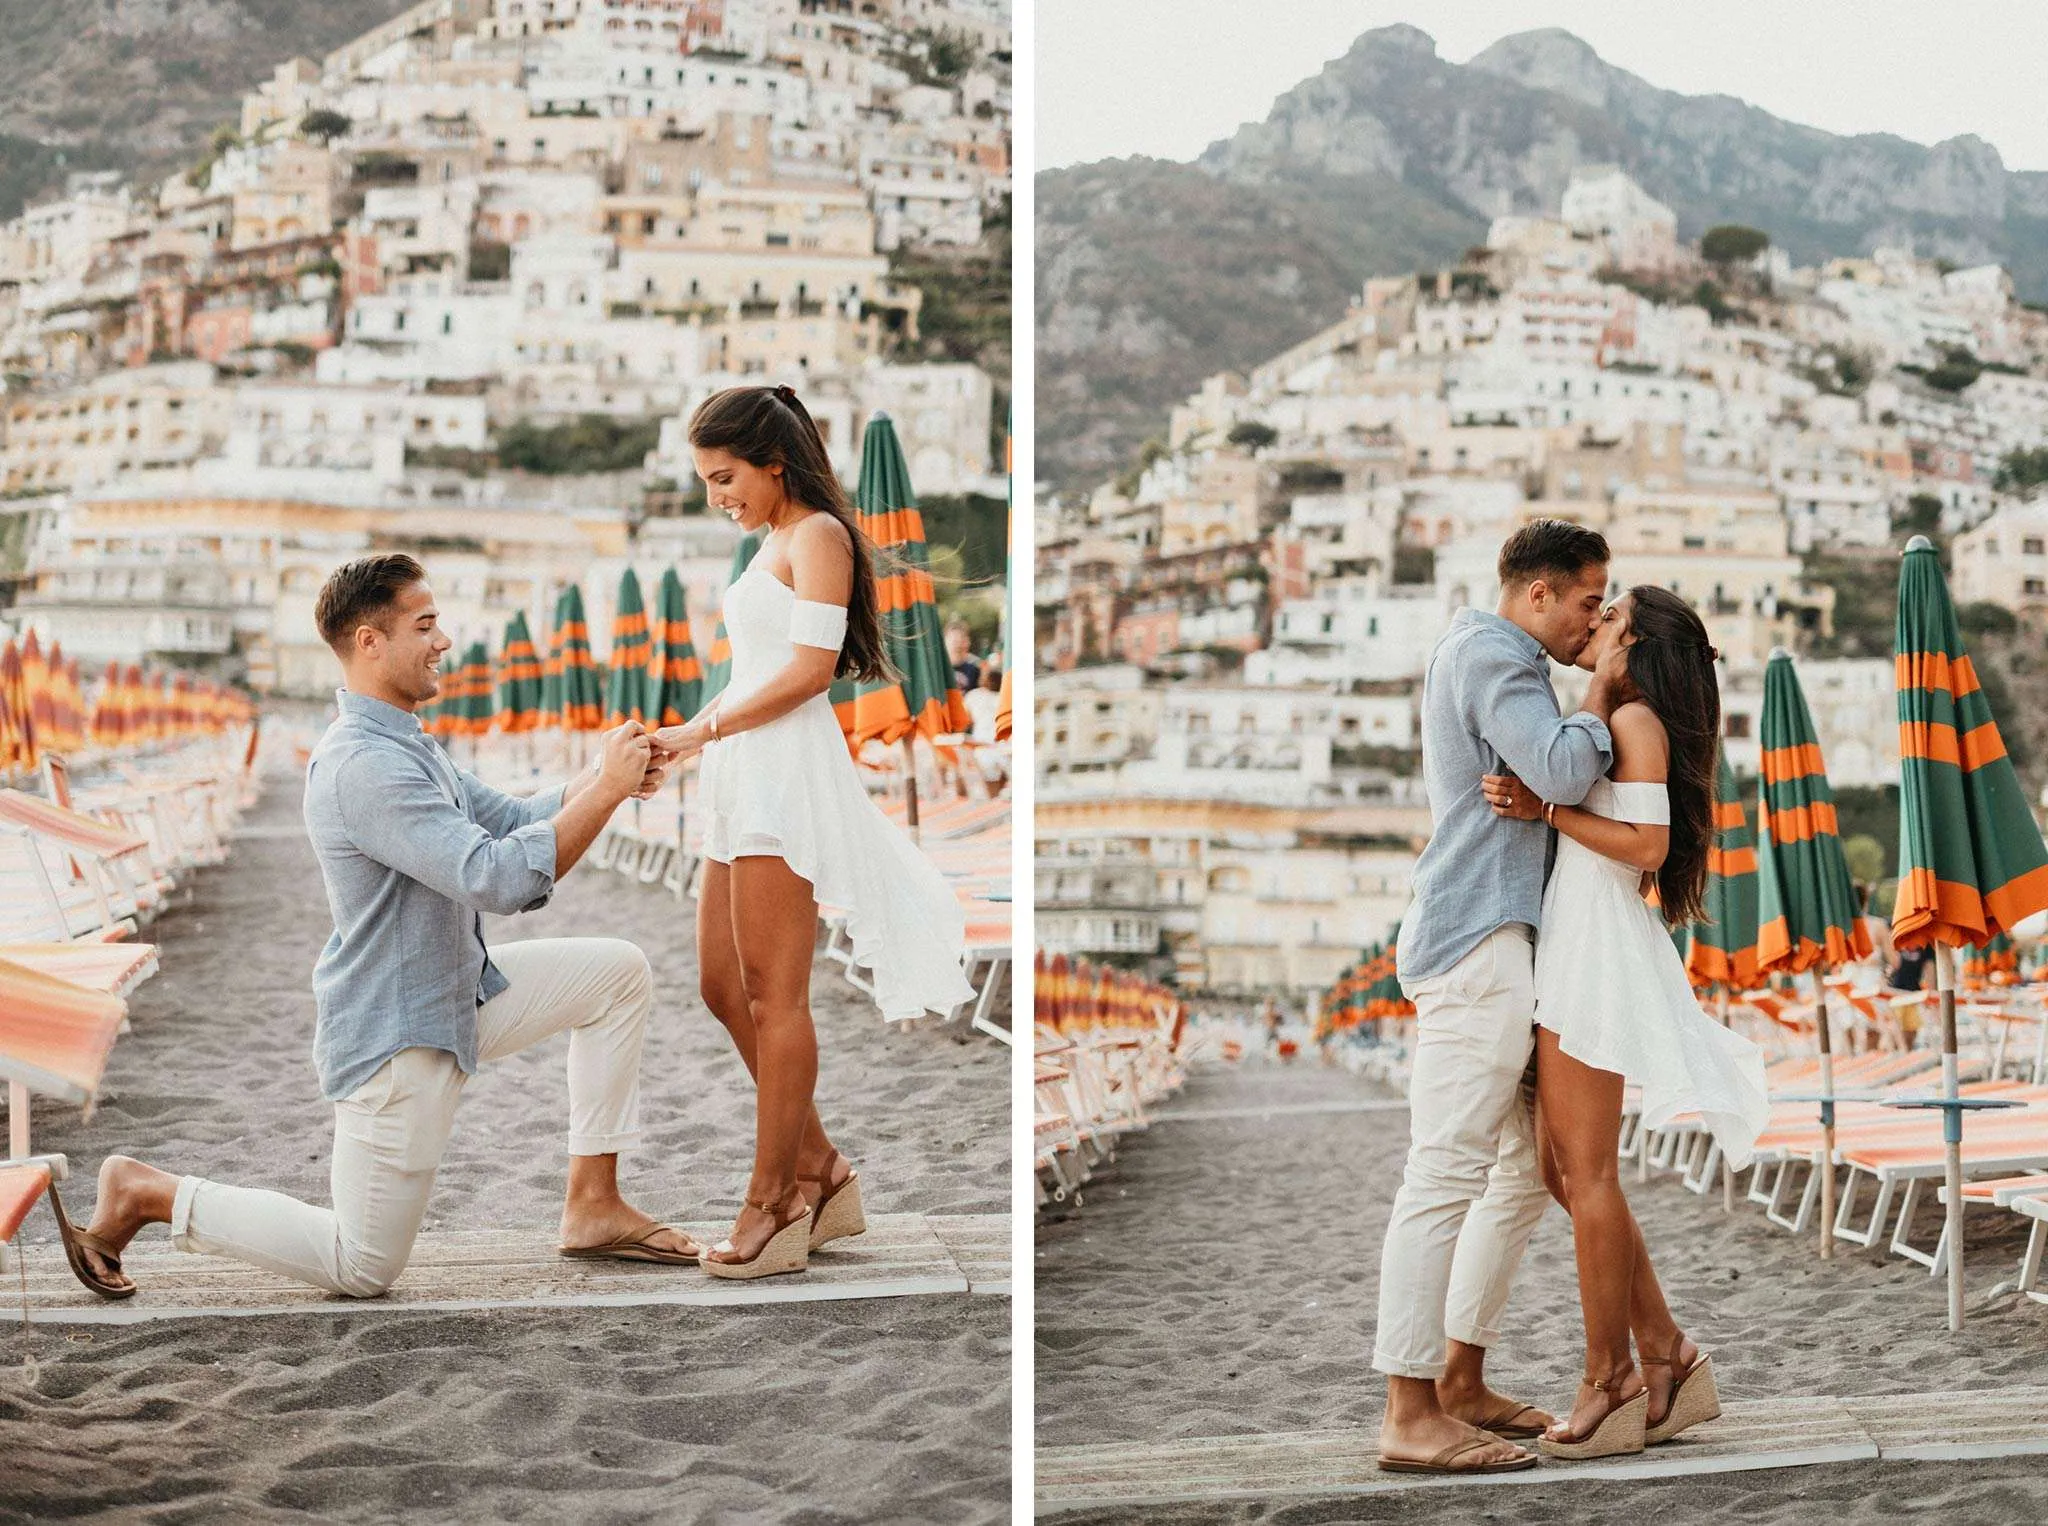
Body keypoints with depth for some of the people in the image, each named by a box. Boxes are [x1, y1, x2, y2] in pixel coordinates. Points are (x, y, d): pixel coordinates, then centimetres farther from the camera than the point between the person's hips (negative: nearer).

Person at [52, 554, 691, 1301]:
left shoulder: (404, 743, 9)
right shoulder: (366, 765, -26)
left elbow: (514, 820, 12)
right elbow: (498, 879, -32)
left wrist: (608, 778, -5)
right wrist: (605, 791, -26)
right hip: (395, 1036, -10)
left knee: (617, 972, 7)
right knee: (362, 1268, 0)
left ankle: (593, 1207, 11)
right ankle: (143, 1193, 10)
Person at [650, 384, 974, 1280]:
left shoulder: (816, 536, -5)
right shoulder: (773, 544, 23)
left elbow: (809, 668, -15)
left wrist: (702, 730, -14)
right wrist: (694, 742, 12)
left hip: (786, 770, -10)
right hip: (744, 777, 10)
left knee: (772, 994, -8)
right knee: (723, 987, 9)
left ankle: (775, 1207, -3)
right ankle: (820, 1170, 17)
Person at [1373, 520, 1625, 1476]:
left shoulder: (1492, 657, 25)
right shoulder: (1491, 653, -8)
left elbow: (1552, 782, 29)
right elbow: (1563, 772, -21)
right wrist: (1601, 691, -4)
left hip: (1503, 946, 11)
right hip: (1476, 942, -11)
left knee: (1529, 1167, 13)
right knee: (1446, 1174, -12)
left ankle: (1459, 1382, 18)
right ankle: (1410, 1415, -13)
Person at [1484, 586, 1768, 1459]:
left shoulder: (1636, 719, -7)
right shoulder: (1605, 725, 21)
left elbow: (1646, 844, -16)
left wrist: (1545, 811, -15)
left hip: (1599, 951, -10)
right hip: (1571, 950, 10)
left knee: (1585, 1172, -6)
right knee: (1564, 1170, 9)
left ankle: (1611, 1383, 0)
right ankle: (1667, 1356, 13)